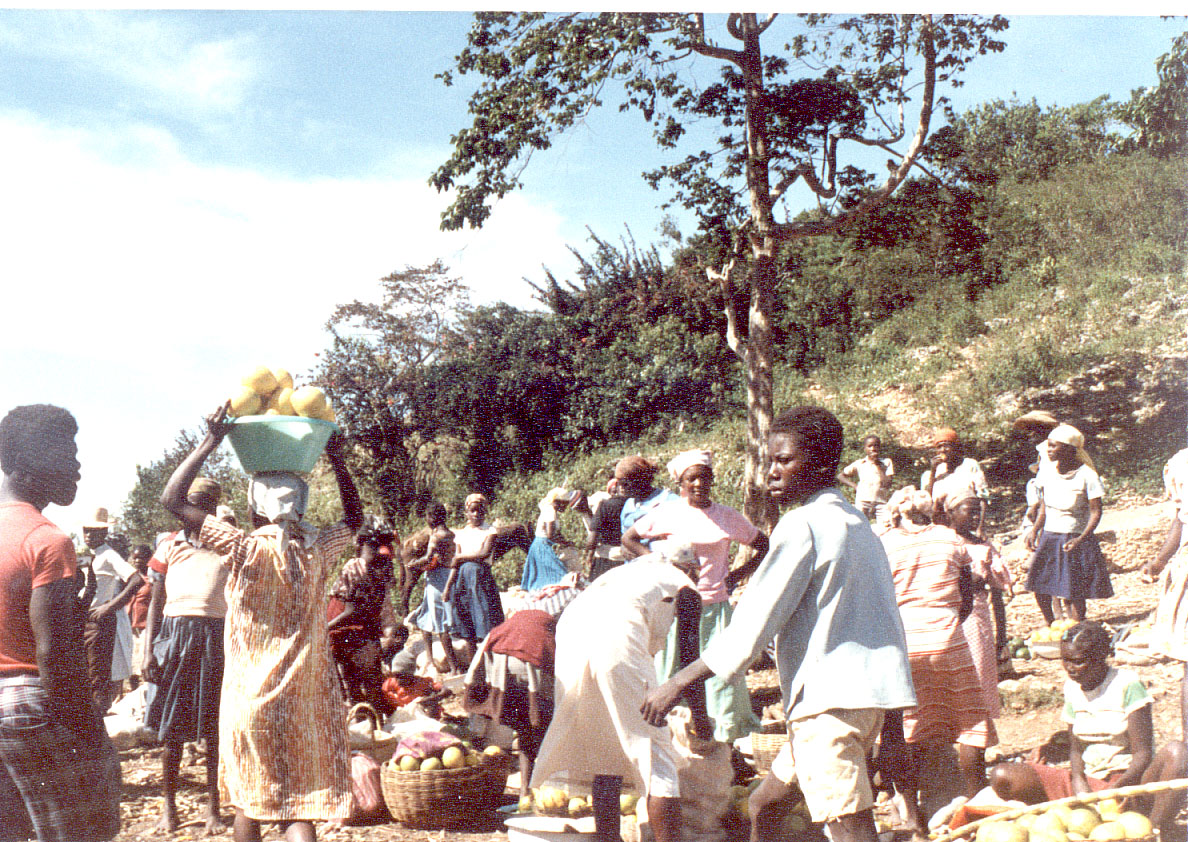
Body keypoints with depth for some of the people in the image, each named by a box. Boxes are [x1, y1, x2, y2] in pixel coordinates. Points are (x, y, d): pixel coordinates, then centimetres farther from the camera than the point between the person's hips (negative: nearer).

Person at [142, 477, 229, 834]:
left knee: (215, 727, 2)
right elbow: (156, 601, 10)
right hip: (175, 634, 1)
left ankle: (213, 808, 12)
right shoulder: (169, 546, 11)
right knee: (172, 727, 3)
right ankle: (169, 807, 16)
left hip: (216, 637, 0)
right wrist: (149, 651, 1)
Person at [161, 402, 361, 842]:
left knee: (249, 803, 16)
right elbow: (355, 517, 20)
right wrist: (336, 458, 15)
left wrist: (210, 441, -7)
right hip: (309, 701, 2)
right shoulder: (318, 549, -3)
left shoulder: (245, 550, -13)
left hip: (251, 698, -2)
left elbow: (172, 499, -8)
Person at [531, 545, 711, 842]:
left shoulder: (628, 571, 39)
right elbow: (690, 658, 19)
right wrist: (700, 717, 31)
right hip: (617, 638, -6)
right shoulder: (684, 587, 23)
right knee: (654, 752, 1)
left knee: (606, 753, 17)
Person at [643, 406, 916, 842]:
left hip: (830, 698, -10)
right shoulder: (854, 520, 17)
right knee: (762, 806, 17)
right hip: (862, 692, 10)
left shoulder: (802, 524, -11)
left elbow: (753, 623, -14)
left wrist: (677, 683, -10)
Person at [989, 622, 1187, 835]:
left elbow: (1142, 753, -13)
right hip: (1088, 781, 4)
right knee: (1002, 776, -15)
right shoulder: (1072, 688, 8)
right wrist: (1078, 782, -9)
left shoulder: (1127, 684, -8)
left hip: (1129, 779, -4)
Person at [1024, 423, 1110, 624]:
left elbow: (1096, 512, -12)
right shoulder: (1047, 472, 2)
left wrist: (1081, 538, -26)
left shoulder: (1087, 475, -13)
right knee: (1039, 586, -1)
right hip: (1049, 538, 4)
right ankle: (1051, 627, 22)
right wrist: (1034, 530, -1)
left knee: (1075, 593, -4)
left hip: (1076, 539, -4)